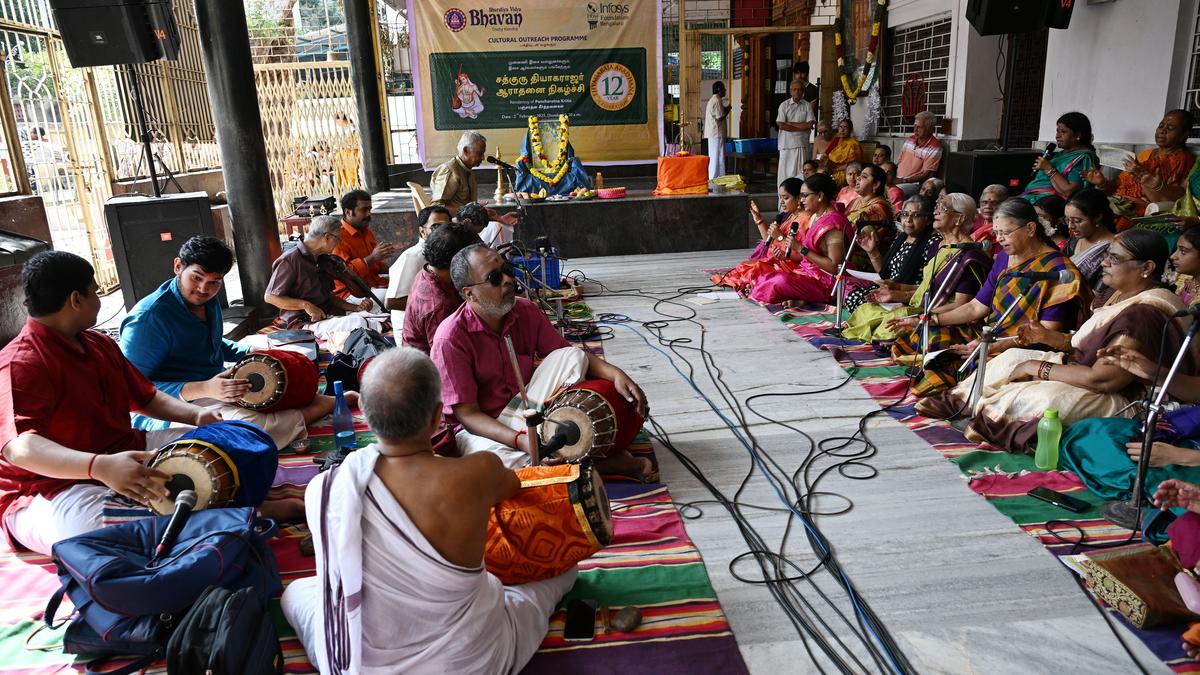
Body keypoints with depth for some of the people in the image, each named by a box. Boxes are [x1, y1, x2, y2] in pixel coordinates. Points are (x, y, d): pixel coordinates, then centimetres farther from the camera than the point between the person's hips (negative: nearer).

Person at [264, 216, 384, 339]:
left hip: (330, 315, 8)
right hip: (305, 323, -8)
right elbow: (270, 297, -11)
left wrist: (355, 307, 6)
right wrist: (306, 305, -19)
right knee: (358, 323, -33)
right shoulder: (290, 260, -9)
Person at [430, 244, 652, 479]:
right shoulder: (451, 338, -22)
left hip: (524, 411, 5)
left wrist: (615, 374, -18)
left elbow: (568, 355, 2)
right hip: (479, 428, -4)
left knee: (572, 357, -13)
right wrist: (521, 440, -36)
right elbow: (467, 413, -21)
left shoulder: (526, 312, -6)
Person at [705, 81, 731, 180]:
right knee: (718, 158, -7)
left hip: (711, 134, 10)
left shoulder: (712, 100, 17)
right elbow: (719, 118, -19)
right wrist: (728, 110, -5)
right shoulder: (717, 101, -14)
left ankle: (712, 179, 15)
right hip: (717, 134, -10)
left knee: (713, 158, 12)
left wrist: (725, 109, 16)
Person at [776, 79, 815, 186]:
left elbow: (810, 125, -4)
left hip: (802, 144, 1)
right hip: (786, 144, -1)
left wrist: (790, 123, -5)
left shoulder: (807, 106, 7)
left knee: (801, 172, -1)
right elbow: (781, 125, -7)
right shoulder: (784, 105, 4)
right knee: (785, 172, -2)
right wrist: (802, 127, -5)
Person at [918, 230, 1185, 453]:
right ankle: (956, 401, 7)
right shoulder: (1122, 295, 9)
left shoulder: (1144, 315, -24)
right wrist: (1049, 337, 3)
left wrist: (1038, 368, -19)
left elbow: (1102, 379, -28)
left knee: (1044, 396, -35)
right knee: (1013, 357, 11)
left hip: (1120, 401, -11)